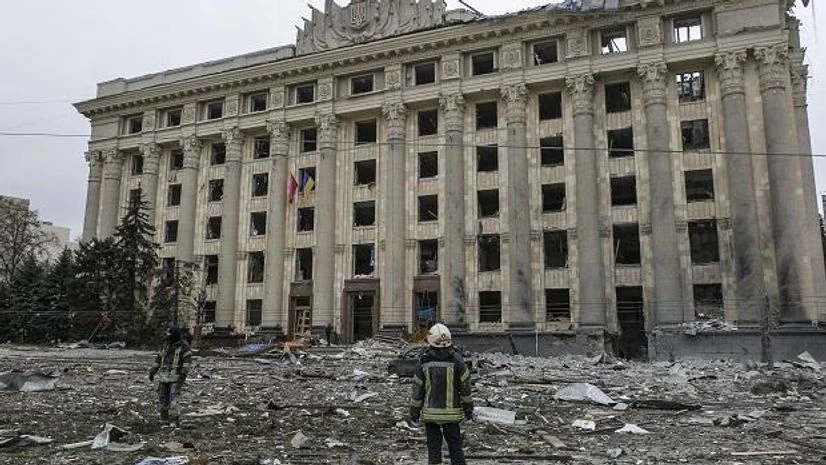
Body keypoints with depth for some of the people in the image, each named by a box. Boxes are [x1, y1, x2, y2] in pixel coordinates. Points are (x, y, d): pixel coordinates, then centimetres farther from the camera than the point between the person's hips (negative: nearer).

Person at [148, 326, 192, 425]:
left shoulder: (184, 346, -6)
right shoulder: (166, 344, 13)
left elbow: (187, 359, -16)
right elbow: (159, 358, 19)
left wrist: (184, 373, -28)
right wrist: (152, 372, 15)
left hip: (176, 377, -6)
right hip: (164, 376, 6)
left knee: (173, 397, -14)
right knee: (162, 397, 5)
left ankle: (174, 419, -8)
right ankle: (164, 418, 19)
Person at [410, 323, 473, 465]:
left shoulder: (424, 362, -9)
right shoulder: (456, 360, -9)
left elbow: (418, 388, -3)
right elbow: (465, 386, -4)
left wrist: (414, 411, 7)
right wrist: (468, 408, 7)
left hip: (430, 412, 0)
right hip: (451, 412, 0)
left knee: (433, 447, 9)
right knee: (455, 445, 12)